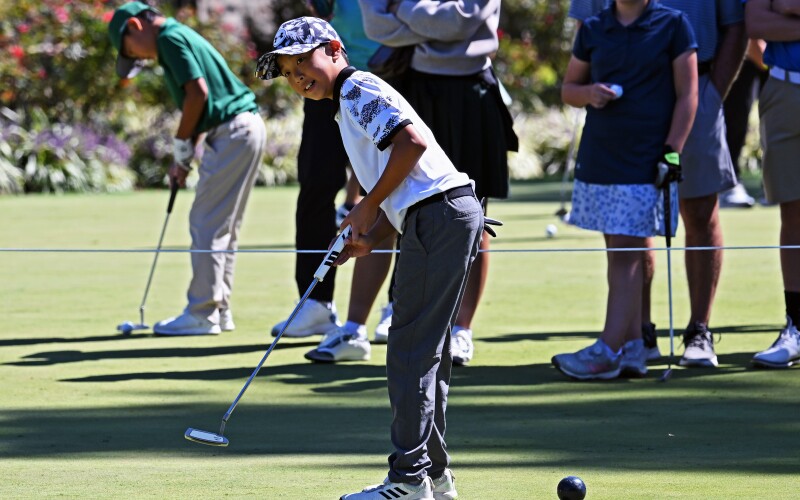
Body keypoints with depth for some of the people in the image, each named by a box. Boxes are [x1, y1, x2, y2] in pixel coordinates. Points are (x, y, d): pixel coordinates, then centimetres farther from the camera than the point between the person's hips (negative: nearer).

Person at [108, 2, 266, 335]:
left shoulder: (170, 38, -9)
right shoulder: (181, 37, 21)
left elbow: (198, 92, -18)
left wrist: (182, 148, -6)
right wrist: (183, 158, 15)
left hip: (234, 131, -10)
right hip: (246, 128, 10)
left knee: (207, 224, -6)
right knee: (224, 227, 14)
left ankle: (202, 314, -5)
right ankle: (219, 310, 17)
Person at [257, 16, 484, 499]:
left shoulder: (359, 88, -5)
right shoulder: (349, 107, 25)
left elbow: (413, 141, -21)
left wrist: (370, 206, -12)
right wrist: (371, 237, 10)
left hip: (439, 217, -11)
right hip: (440, 219, 11)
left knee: (410, 354, -9)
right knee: (426, 352, 15)